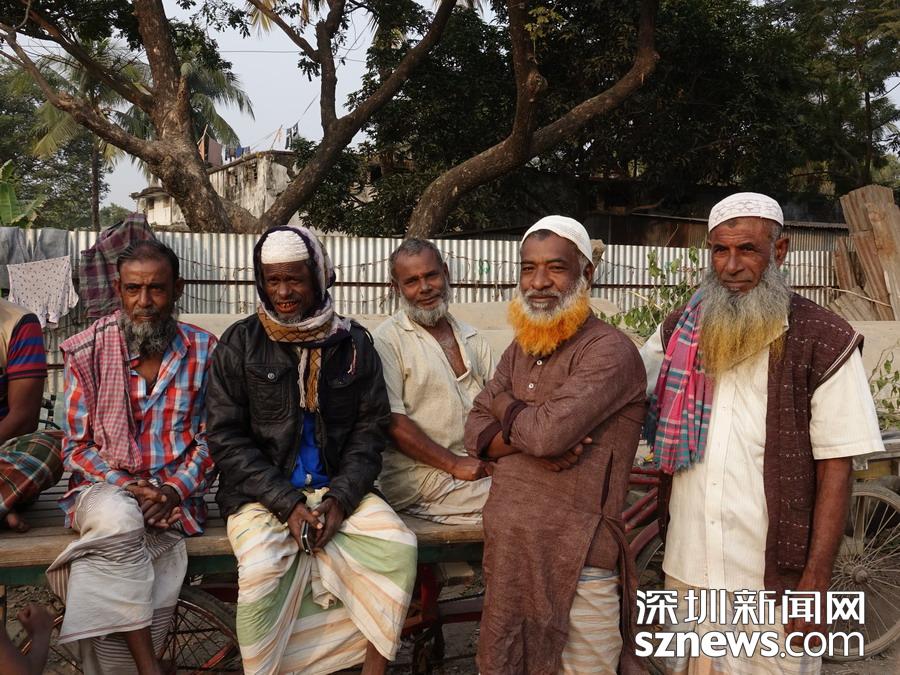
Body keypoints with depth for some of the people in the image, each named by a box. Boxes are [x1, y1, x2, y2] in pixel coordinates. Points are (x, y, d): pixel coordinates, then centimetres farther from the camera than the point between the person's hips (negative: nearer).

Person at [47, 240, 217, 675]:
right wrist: (123, 486, -12)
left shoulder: (203, 351, 4)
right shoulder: (88, 352, 3)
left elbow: (211, 439, 4)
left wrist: (175, 490, -12)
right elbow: (77, 447, 4)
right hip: (103, 488, 0)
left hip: (174, 496, 0)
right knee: (118, 518, -36)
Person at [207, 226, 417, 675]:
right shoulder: (239, 345, -1)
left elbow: (369, 429, 4)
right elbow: (227, 439, -4)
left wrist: (339, 499, -12)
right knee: (262, 568, -30)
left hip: (338, 489, 2)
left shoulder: (354, 344, 4)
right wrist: (288, 503, -14)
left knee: (399, 547, -21)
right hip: (261, 492, -2)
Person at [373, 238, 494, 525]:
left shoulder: (473, 339, 17)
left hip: (479, 466, 7)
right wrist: (455, 464, -15)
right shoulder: (388, 340, -3)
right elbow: (392, 423, -11)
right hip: (417, 474, -6)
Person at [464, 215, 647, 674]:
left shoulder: (609, 351, -14)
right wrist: (528, 442, -14)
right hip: (507, 549, 7)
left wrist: (503, 404, -3)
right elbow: (475, 431, 6)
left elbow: (549, 431, -24)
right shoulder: (520, 351, 12)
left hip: (578, 558, -7)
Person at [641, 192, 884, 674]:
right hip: (686, 571, 4)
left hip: (774, 580, -3)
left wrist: (816, 580, -12)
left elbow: (834, 469, -9)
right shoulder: (679, 331, 3)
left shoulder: (823, 341, -9)